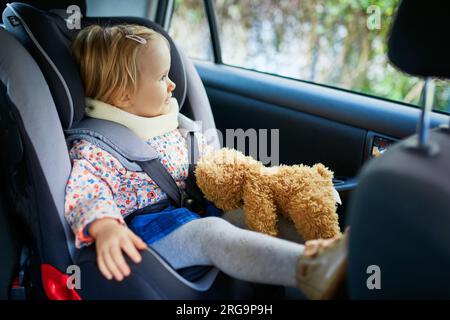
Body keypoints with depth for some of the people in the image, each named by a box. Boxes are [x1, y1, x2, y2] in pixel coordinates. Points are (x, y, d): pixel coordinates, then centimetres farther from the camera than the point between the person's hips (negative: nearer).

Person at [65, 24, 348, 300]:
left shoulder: (180, 129, 16)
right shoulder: (94, 150, -6)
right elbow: (85, 194, -22)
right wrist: (104, 227, -44)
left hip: (198, 213, 9)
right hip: (151, 230, -8)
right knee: (212, 232, -35)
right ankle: (307, 269, -55)